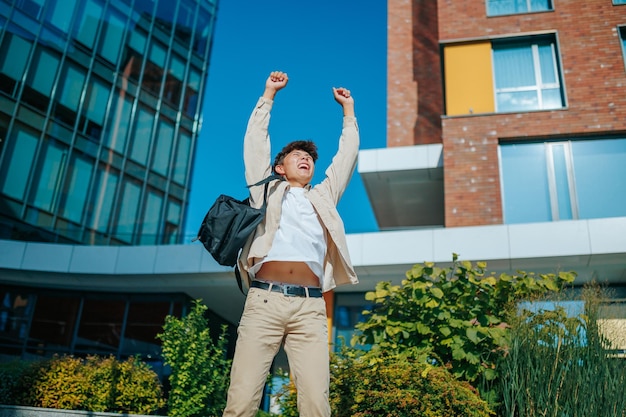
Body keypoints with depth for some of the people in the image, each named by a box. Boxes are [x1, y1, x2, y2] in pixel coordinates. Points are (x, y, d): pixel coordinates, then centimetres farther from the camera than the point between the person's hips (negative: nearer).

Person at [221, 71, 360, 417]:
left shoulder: (324, 197, 29)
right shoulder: (267, 191, 25)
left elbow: (347, 156, 32)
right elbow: (256, 141, 23)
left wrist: (348, 110, 39)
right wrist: (269, 94, 28)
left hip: (310, 307, 2)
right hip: (263, 301, -1)